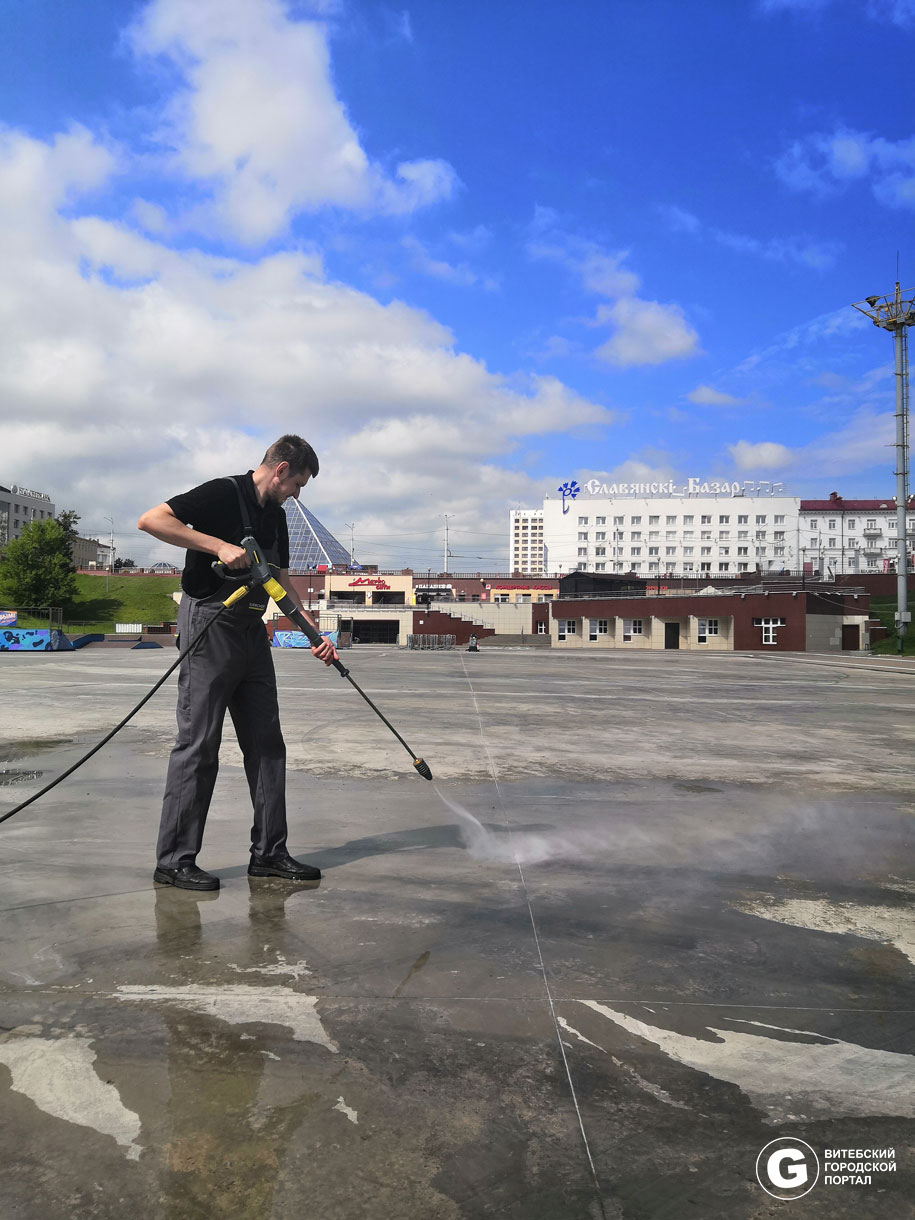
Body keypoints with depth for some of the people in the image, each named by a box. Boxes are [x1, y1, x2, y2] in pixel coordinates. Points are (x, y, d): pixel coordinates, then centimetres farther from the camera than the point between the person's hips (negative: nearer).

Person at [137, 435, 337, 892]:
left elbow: (282, 583, 21)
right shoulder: (224, 494, -9)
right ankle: (174, 860, 5)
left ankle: (269, 852, 15)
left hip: (252, 632, 9)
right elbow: (150, 520, -19)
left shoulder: (276, 516, 16)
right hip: (210, 624, -8)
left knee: (266, 743, 7)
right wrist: (219, 545, -23)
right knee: (199, 744, -5)